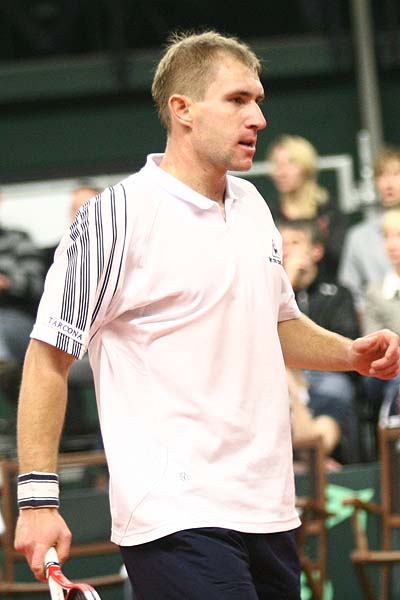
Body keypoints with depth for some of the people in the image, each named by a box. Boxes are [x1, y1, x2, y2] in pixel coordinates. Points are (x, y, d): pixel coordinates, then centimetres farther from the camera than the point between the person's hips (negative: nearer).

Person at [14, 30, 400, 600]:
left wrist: (351, 353, 9)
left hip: (269, 513, 8)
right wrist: (37, 496, -14)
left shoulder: (253, 206, 14)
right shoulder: (117, 216, -9)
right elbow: (48, 358, -8)